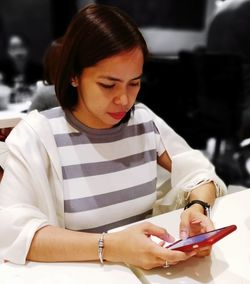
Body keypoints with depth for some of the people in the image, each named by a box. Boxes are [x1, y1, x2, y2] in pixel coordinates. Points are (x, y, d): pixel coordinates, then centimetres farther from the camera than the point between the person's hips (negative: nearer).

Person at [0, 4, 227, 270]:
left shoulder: (144, 120, -1)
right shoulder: (37, 134, -13)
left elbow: (198, 172, 3)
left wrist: (197, 207, -17)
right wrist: (109, 247, -31)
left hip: (146, 269, 3)